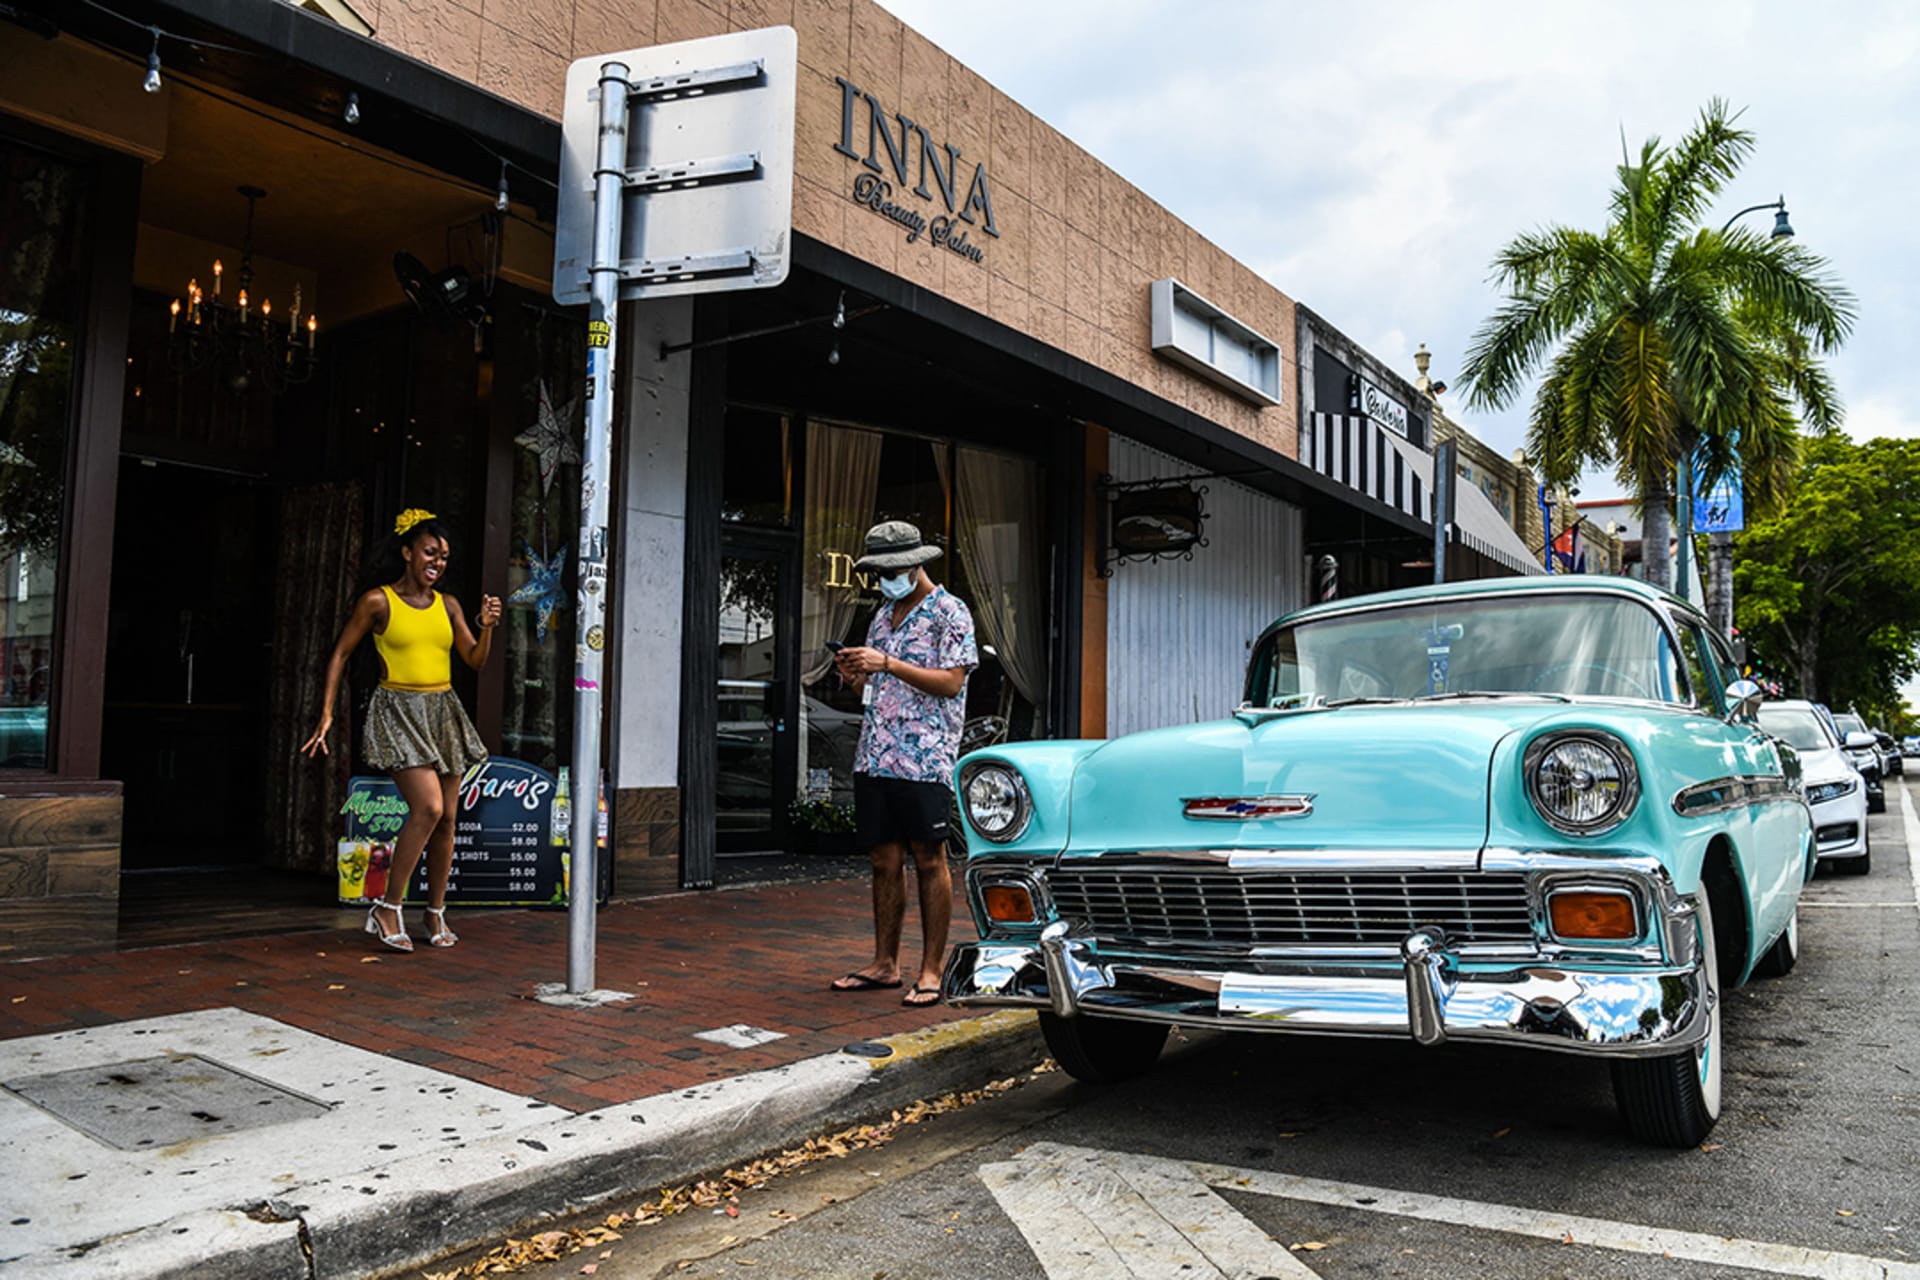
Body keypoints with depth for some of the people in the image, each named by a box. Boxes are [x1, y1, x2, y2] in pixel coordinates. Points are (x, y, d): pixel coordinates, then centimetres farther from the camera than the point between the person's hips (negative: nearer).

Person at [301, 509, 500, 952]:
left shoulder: (448, 606, 10)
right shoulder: (378, 601, -2)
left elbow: (476, 661, 11)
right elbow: (340, 654, 2)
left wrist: (487, 627, -7)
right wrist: (326, 713, -2)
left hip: (444, 713, 5)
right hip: (399, 711, -5)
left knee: (446, 819, 5)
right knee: (428, 806, -21)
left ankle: (436, 913, 18)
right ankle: (388, 908, -8)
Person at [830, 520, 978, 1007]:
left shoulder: (949, 613, -3)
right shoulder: (883, 614, 20)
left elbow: (951, 682, -12)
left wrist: (888, 665, -17)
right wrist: (856, 676, 2)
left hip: (923, 760, -7)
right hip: (874, 759, 7)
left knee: (929, 862, -1)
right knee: (884, 862, 10)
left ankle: (931, 971, 5)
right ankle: (885, 964, 19)